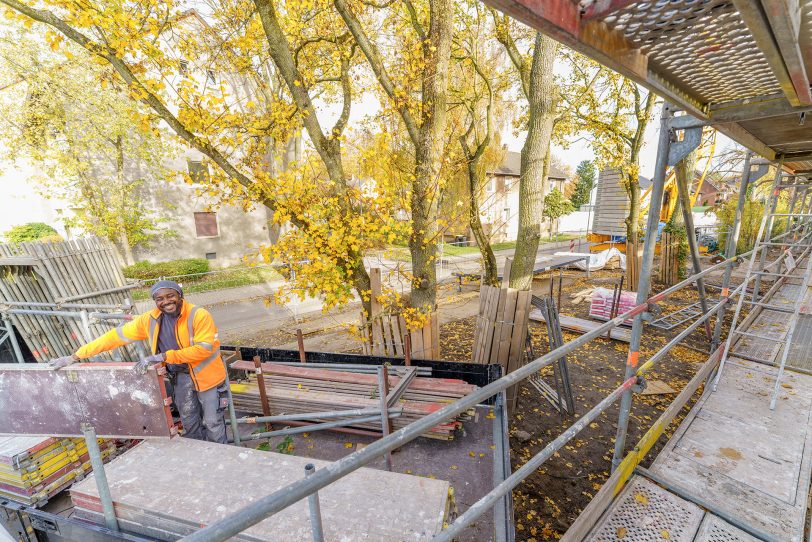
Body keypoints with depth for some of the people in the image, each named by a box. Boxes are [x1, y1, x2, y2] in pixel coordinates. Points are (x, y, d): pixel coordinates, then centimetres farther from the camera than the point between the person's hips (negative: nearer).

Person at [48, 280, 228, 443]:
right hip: (180, 376, 5)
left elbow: (203, 349, -27)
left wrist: (163, 356, -27)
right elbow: (116, 336, 3)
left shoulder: (199, 315, -23)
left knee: (212, 423, 8)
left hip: (205, 376, -5)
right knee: (189, 423, 20)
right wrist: (75, 356, 3)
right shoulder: (149, 320, -5)